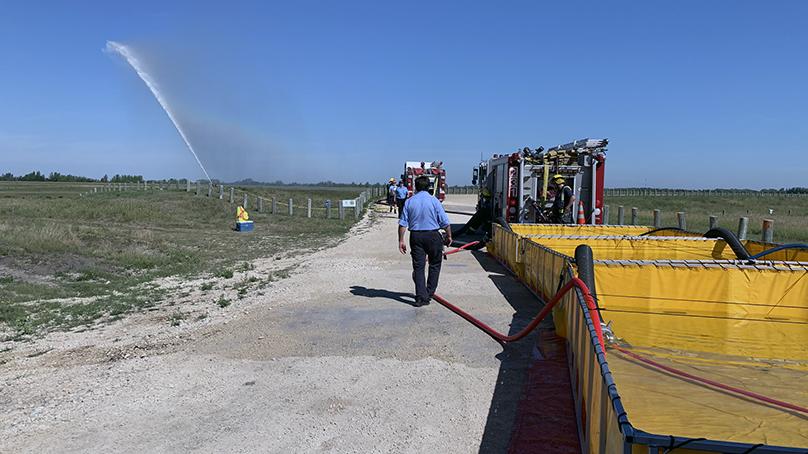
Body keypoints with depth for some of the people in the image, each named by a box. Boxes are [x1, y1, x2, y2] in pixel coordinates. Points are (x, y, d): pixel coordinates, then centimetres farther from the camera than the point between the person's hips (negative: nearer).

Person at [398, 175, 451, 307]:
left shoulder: (409, 201, 1)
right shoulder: (434, 201, -5)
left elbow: (403, 223, -2)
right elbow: (445, 222, -4)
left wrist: (401, 240, 3)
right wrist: (449, 236, 9)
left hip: (416, 237, 2)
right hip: (433, 236, -2)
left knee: (418, 266, 5)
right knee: (435, 265, 16)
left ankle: (421, 297, 1)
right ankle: (429, 293, 19)